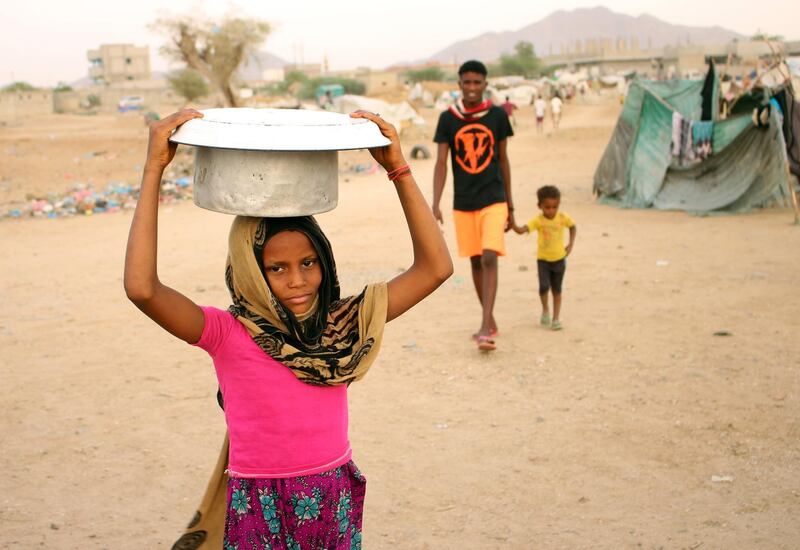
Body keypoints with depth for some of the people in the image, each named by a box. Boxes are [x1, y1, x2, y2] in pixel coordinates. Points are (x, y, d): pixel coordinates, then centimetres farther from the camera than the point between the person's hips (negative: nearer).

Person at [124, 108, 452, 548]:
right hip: (259, 512, -3)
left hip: (337, 506, 3)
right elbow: (141, 287, -28)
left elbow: (435, 268, -6)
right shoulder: (228, 334, -12)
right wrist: (154, 169, -28)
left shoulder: (341, 324, -3)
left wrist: (398, 169, -12)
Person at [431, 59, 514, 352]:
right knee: (475, 261, 10)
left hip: (493, 200, -2)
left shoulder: (497, 116, -1)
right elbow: (441, 163, -3)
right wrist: (435, 204, -14)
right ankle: (489, 320, 26)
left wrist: (510, 204, 10)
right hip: (463, 204, 2)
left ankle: (485, 328, -16)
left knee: (489, 259, -15)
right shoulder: (448, 119, -2)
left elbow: (503, 160, 7)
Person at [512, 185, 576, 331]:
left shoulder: (563, 218, -10)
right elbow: (522, 230, -29)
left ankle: (556, 318, 18)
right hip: (543, 259, -2)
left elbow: (573, 227, 10)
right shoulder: (538, 220, -17)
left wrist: (571, 244, 0)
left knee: (556, 290, 9)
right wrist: (512, 225, -48)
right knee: (544, 287, -15)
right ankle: (545, 309, 14)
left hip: (559, 259, 2)